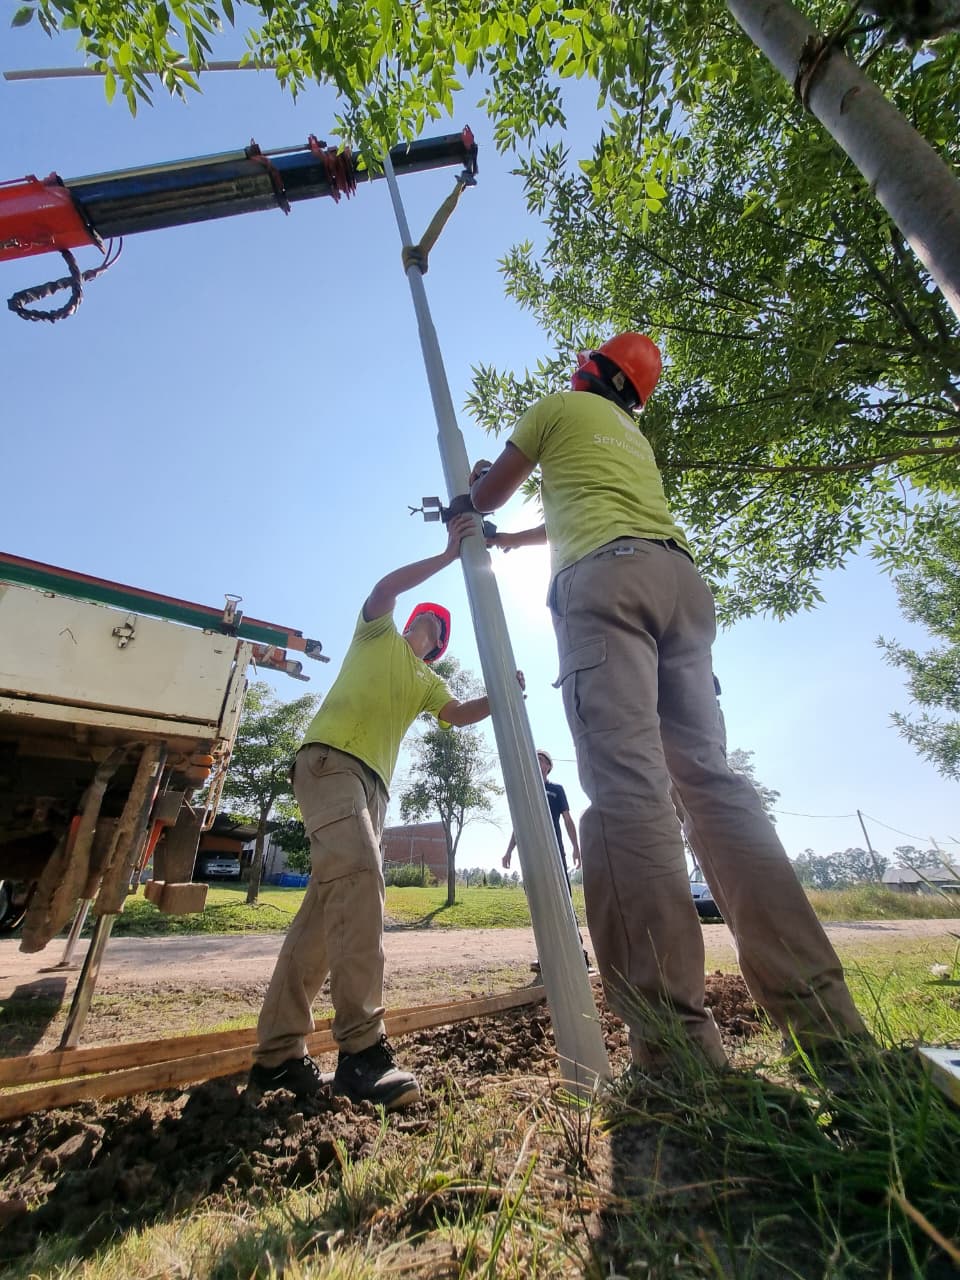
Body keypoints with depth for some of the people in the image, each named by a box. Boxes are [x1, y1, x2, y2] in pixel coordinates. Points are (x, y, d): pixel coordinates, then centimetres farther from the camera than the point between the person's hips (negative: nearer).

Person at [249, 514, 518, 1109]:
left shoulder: (428, 683, 28)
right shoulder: (379, 635, 17)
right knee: (358, 874, -27)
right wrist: (448, 555, -4)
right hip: (330, 759, -7)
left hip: (373, 784, 7)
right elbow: (383, 589, -4)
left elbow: (460, 714, 10)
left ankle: (278, 1053, 10)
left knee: (330, 903, 3)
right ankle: (362, 1048, -26)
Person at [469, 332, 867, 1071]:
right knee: (709, 776, -3)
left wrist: (476, 483, 51)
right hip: (680, 579, 7)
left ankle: (677, 1044, -22)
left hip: (605, 579, -6)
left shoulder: (558, 407, 23)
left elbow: (486, 497, 26)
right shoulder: (635, 436, 41)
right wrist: (513, 540, 61)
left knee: (626, 784, -20)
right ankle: (823, 1018, -5)